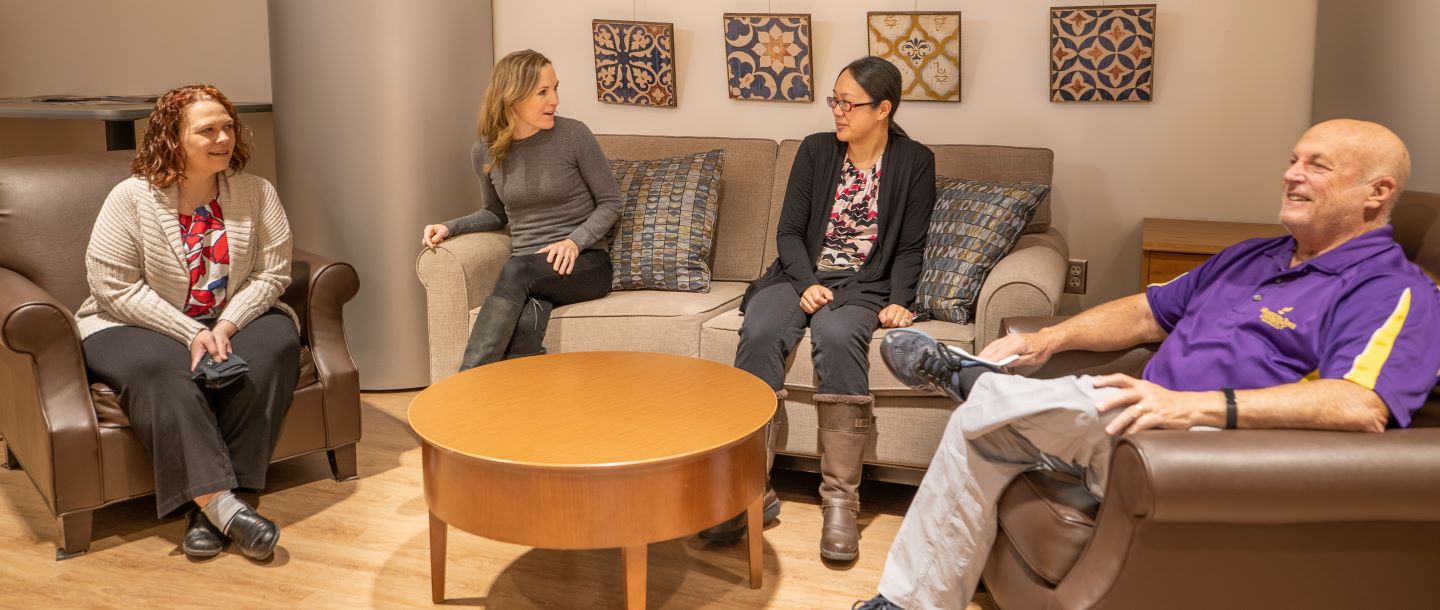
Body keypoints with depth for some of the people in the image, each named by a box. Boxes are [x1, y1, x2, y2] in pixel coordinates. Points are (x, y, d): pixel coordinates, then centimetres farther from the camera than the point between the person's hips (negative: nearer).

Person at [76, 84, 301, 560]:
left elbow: (273, 272, -5)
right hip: (136, 326, -2)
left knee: (276, 346, -29)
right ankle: (222, 503, -41)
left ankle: (208, 503, -31)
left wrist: (227, 325, -21)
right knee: (161, 370, -35)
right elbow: (116, 288, -13)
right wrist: (190, 334, -21)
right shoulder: (132, 198, -8)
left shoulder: (256, 194, -1)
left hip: (233, 320, 2)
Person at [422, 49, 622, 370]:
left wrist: (575, 241, -15)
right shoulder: (485, 151, 5)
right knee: (526, 324, -35)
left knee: (517, 270, -35)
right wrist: (450, 227, 4)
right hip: (526, 275, 2)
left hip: (584, 263, -2)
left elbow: (610, 202, 1)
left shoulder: (573, 135, -6)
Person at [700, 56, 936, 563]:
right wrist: (806, 283, -12)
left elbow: (910, 247, 4)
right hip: (803, 275, 2)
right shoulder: (815, 150, 9)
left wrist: (898, 301, -14)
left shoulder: (915, 162, 5)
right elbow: (789, 231, 5)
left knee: (837, 335, -38)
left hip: (864, 286, -2)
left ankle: (840, 499, -35)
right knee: (759, 332, -32)